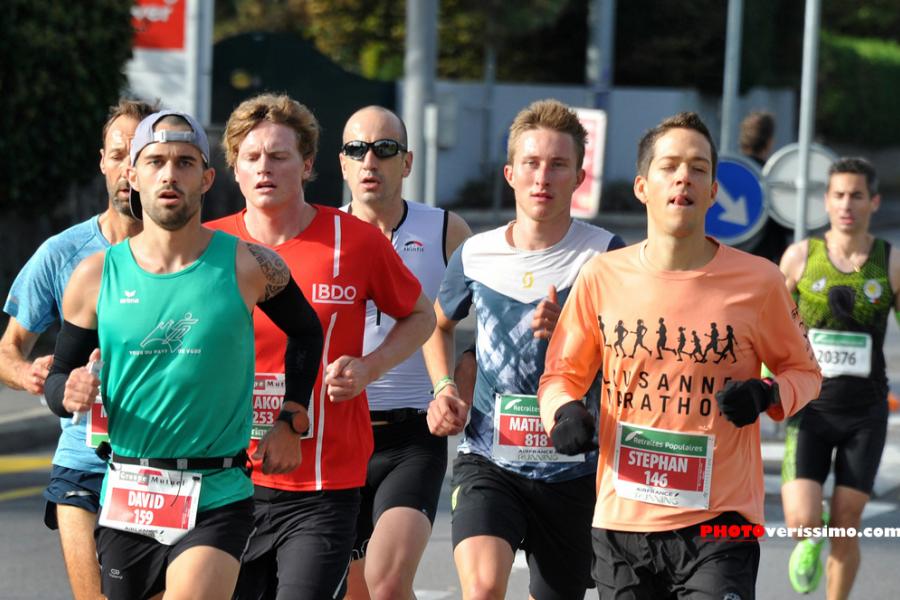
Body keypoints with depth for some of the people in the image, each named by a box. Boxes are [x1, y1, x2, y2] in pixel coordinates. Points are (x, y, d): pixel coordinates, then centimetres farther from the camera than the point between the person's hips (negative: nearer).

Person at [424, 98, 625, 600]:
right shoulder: (475, 255, 3)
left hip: (573, 469, 0)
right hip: (489, 460, 0)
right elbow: (439, 324, 24)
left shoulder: (605, 255, -6)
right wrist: (444, 389, 8)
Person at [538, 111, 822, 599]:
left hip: (719, 522, -2)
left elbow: (803, 370, 10)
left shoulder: (757, 281, -4)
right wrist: (565, 412, -10)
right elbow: (563, 373, 12)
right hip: (620, 522, 2)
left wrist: (768, 395, -11)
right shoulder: (602, 276, 1)